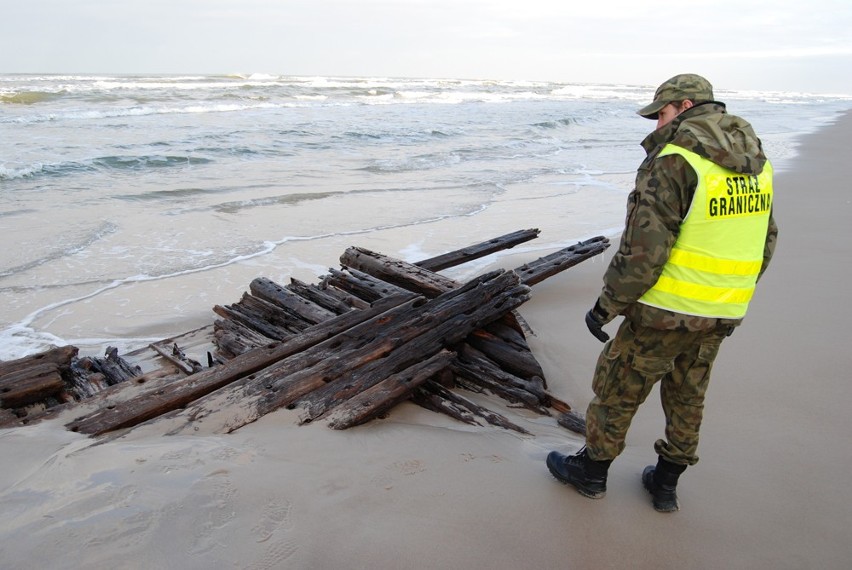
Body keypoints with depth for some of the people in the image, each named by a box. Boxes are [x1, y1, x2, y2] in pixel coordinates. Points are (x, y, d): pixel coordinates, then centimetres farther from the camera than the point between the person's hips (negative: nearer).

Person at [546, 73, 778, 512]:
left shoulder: (673, 161, -18)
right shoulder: (755, 163, 7)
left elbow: (643, 250, -23)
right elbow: (763, 244, 13)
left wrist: (606, 306, -14)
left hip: (666, 311, -7)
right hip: (720, 315, 8)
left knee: (617, 390, 11)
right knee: (687, 398, 21)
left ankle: (590, 471, 28)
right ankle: (665, 485, 34)